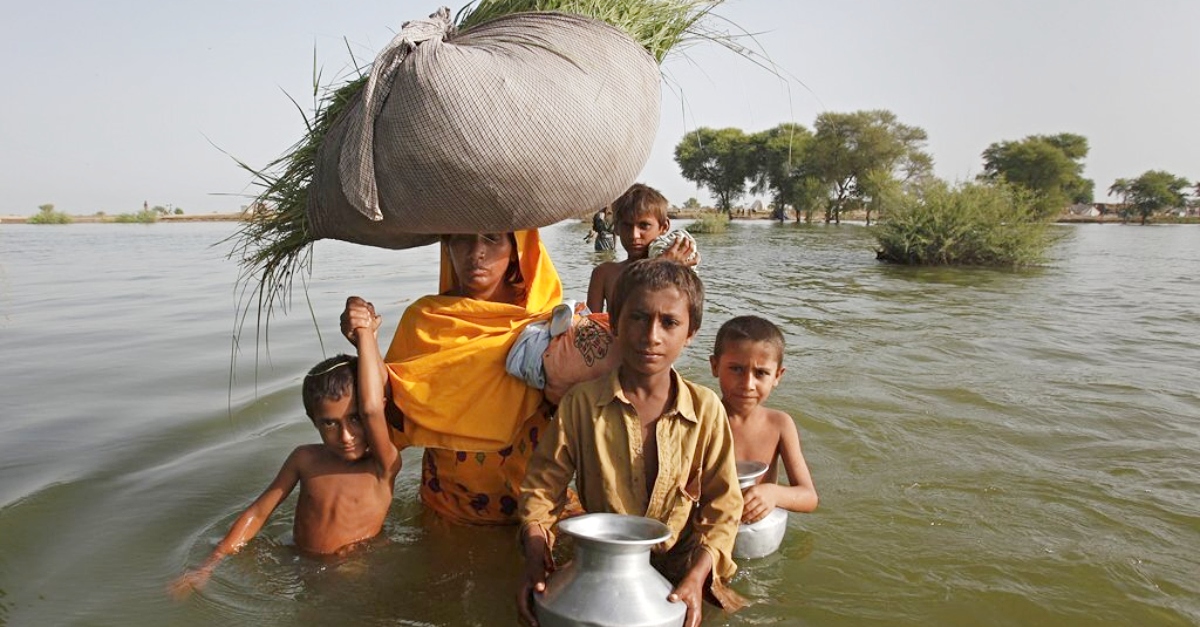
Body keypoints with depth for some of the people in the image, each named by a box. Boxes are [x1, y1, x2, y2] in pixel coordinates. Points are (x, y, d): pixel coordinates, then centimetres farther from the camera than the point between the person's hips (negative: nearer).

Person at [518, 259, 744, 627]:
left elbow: (723, 504, -2)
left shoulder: (706, 408, -6)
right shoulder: (581, 402, -7)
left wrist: (696, 578, -15)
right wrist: (536, 561, -15)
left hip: (677, 568, 1)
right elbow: (543, 484, -1)